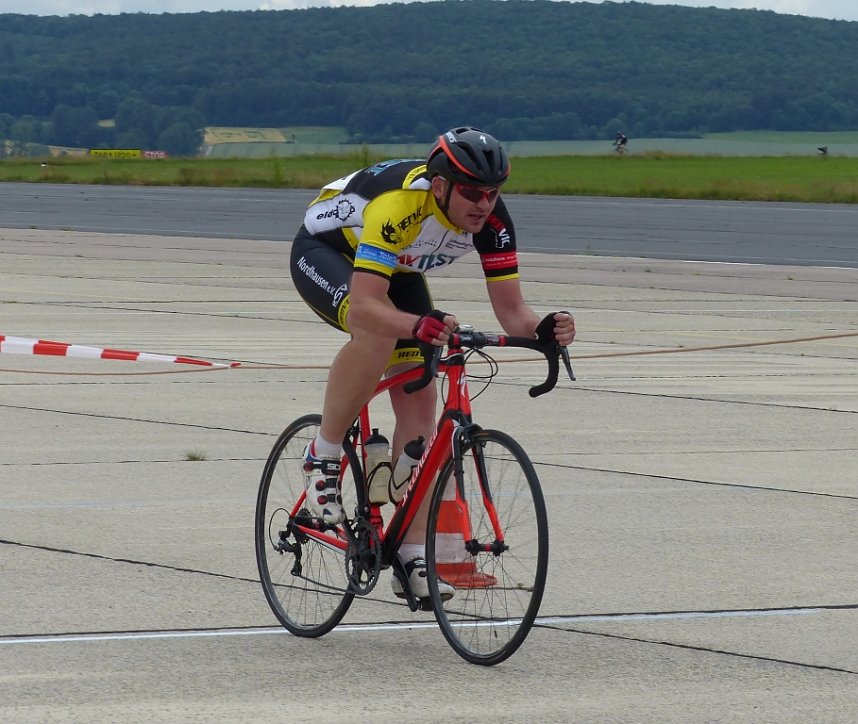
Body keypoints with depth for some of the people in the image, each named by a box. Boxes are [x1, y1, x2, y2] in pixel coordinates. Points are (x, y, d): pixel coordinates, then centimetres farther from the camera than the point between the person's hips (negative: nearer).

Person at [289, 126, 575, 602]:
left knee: (419, 403, -6)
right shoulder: (400, 203, -41)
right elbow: (365, 304, -49)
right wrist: (421, 325, -66)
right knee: (377, 335, -38)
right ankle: (323, 457, -18)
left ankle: (412, 559, -3)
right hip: (325, 251, -6)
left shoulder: (491, 219, -24)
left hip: (396, 269, 6)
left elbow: (510, 308, -22)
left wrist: (543, 328, -43)